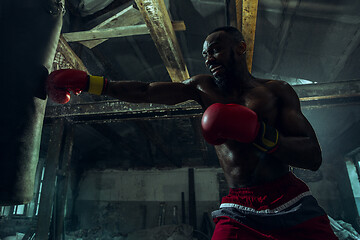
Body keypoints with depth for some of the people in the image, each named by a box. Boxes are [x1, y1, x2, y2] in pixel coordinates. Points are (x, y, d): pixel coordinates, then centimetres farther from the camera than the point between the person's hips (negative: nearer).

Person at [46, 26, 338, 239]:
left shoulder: (276, 90, 3)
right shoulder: (203, 87, 8)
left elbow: (313, 157, -5)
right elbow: (145, 92, 4)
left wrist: (256, 132, -20)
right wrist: (88, 82, 1)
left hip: (292, 203, 1)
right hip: (238, 211, 0)